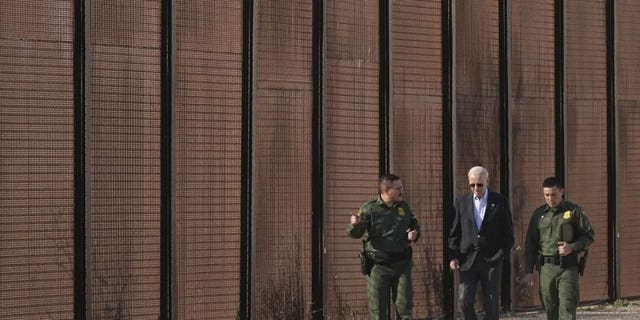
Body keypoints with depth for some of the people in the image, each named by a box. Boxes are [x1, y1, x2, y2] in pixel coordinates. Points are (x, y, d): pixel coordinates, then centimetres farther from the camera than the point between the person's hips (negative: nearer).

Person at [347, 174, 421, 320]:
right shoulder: (369, 208, -7)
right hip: (378, 265, -3)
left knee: (404, 306, 5)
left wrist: (415, 233, -2)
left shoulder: (404, 207, 6)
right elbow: (355, 234, -7)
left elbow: (414, 224, 22)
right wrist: (354, 224, -31)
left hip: (402, 264, 3)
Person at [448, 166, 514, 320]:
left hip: (492, 260, -1)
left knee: (491, 303, 2)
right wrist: (453, 256, -1)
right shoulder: (461, 201, 7)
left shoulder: (500, 202, 2)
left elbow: (508, 232, 6)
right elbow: (454, 232, 7)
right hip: (468, 259, 1)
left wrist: (502, 254, -2)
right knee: (465, 299, -9)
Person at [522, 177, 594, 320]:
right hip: (546, 267, 3)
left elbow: (589, 235, 5)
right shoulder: (539, 214, 11)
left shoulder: (574, 211, 2)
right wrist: (529, 271, 8)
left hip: (568, 267, -3)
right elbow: (530, 244, 14)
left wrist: (572, 247, -13)